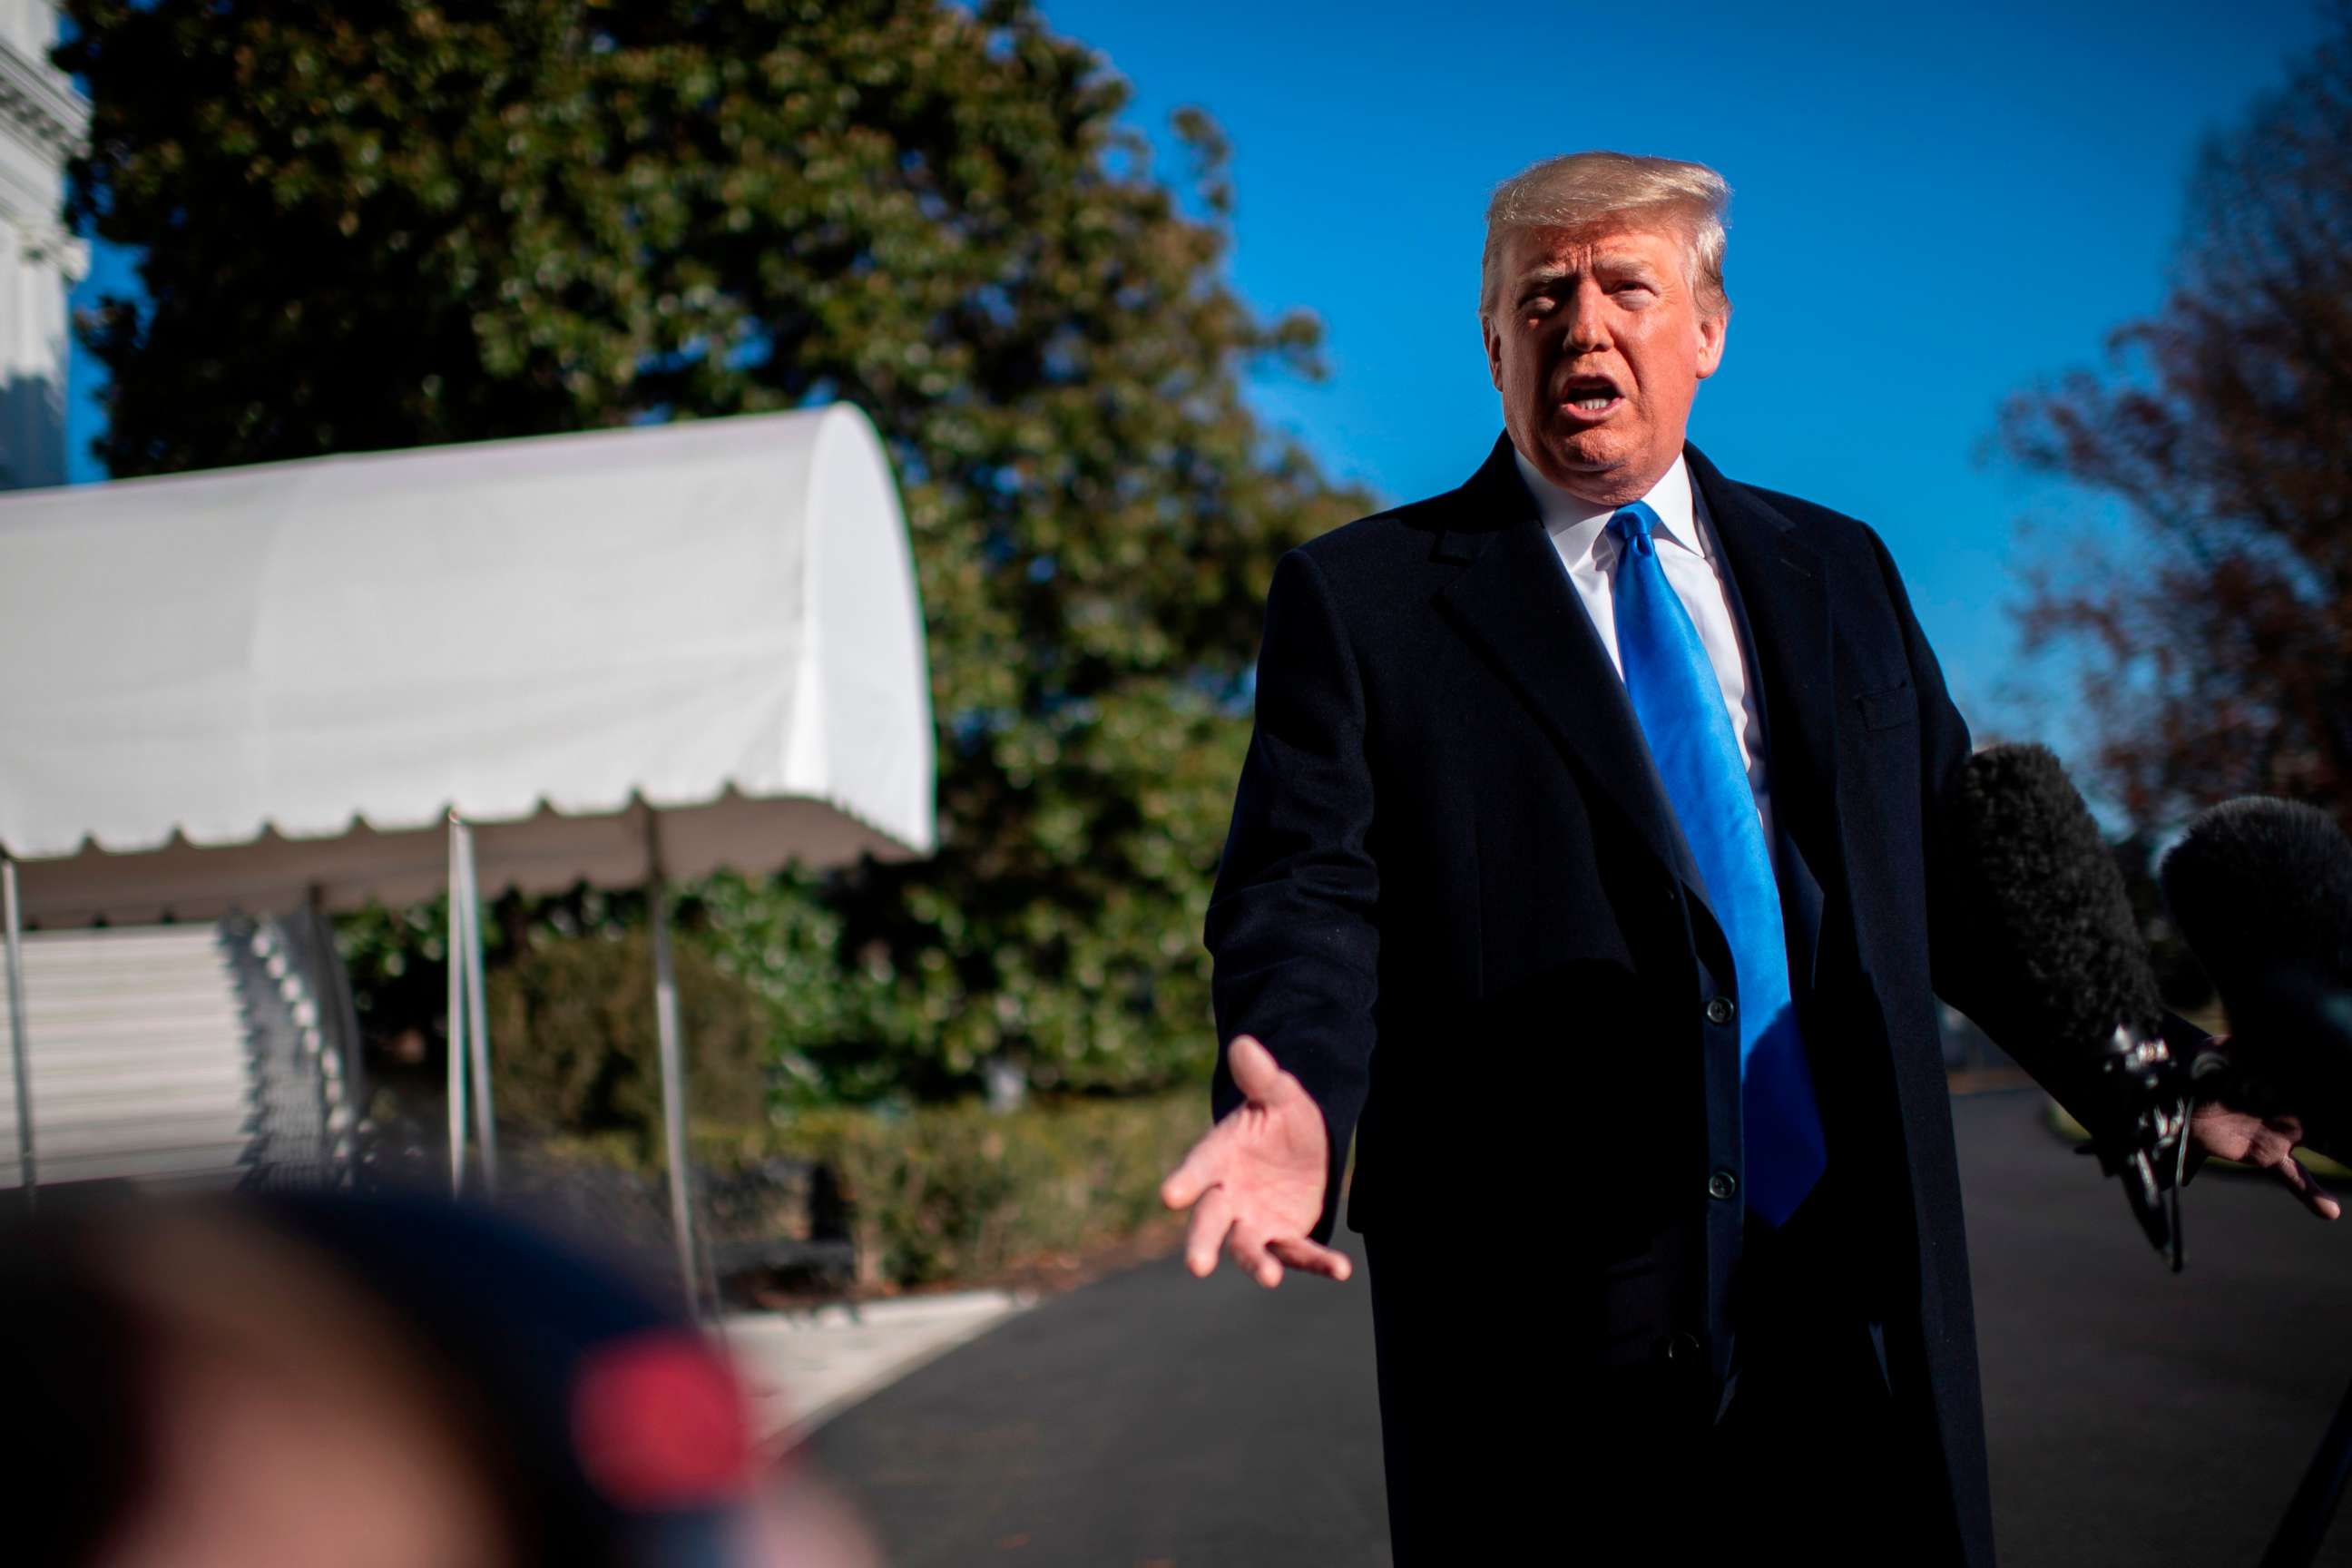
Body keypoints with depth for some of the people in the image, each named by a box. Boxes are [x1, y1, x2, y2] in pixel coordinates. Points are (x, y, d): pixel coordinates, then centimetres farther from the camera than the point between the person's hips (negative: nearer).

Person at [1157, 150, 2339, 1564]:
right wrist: (1300, 1104, -26)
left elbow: (1949, 863, 18)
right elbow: (1307, 898, -6)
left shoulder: (1841, 574, 16)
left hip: (1860, 1295, 4)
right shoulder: (1360, 599, 3)